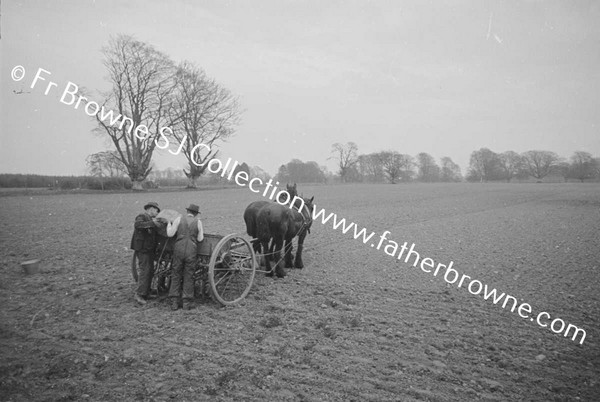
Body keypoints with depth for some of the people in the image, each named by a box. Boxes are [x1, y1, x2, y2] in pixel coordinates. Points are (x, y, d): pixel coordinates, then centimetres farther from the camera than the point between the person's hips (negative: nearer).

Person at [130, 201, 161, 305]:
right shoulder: (141, 217, -10)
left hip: (149, 248, 10)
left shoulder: (150, 219, 20)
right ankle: (139, 295, -11)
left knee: (150, 270, 14)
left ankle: (146, 292, 24)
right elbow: (137, 225, -32)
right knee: (145, 270, -13)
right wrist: (152, 223, -37)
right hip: (142, 248, -10)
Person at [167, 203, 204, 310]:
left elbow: (170, 234, -1)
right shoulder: (198, 222, 3)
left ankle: (174, 302, 9)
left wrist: (169, 224, 16)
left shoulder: (179, 219, 2)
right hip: (191, 252, 0)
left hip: (178, 250, 0)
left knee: (176, 276, 10)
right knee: (189, 277, 8)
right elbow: (200, 239, 4)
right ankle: (187, 303, 9)